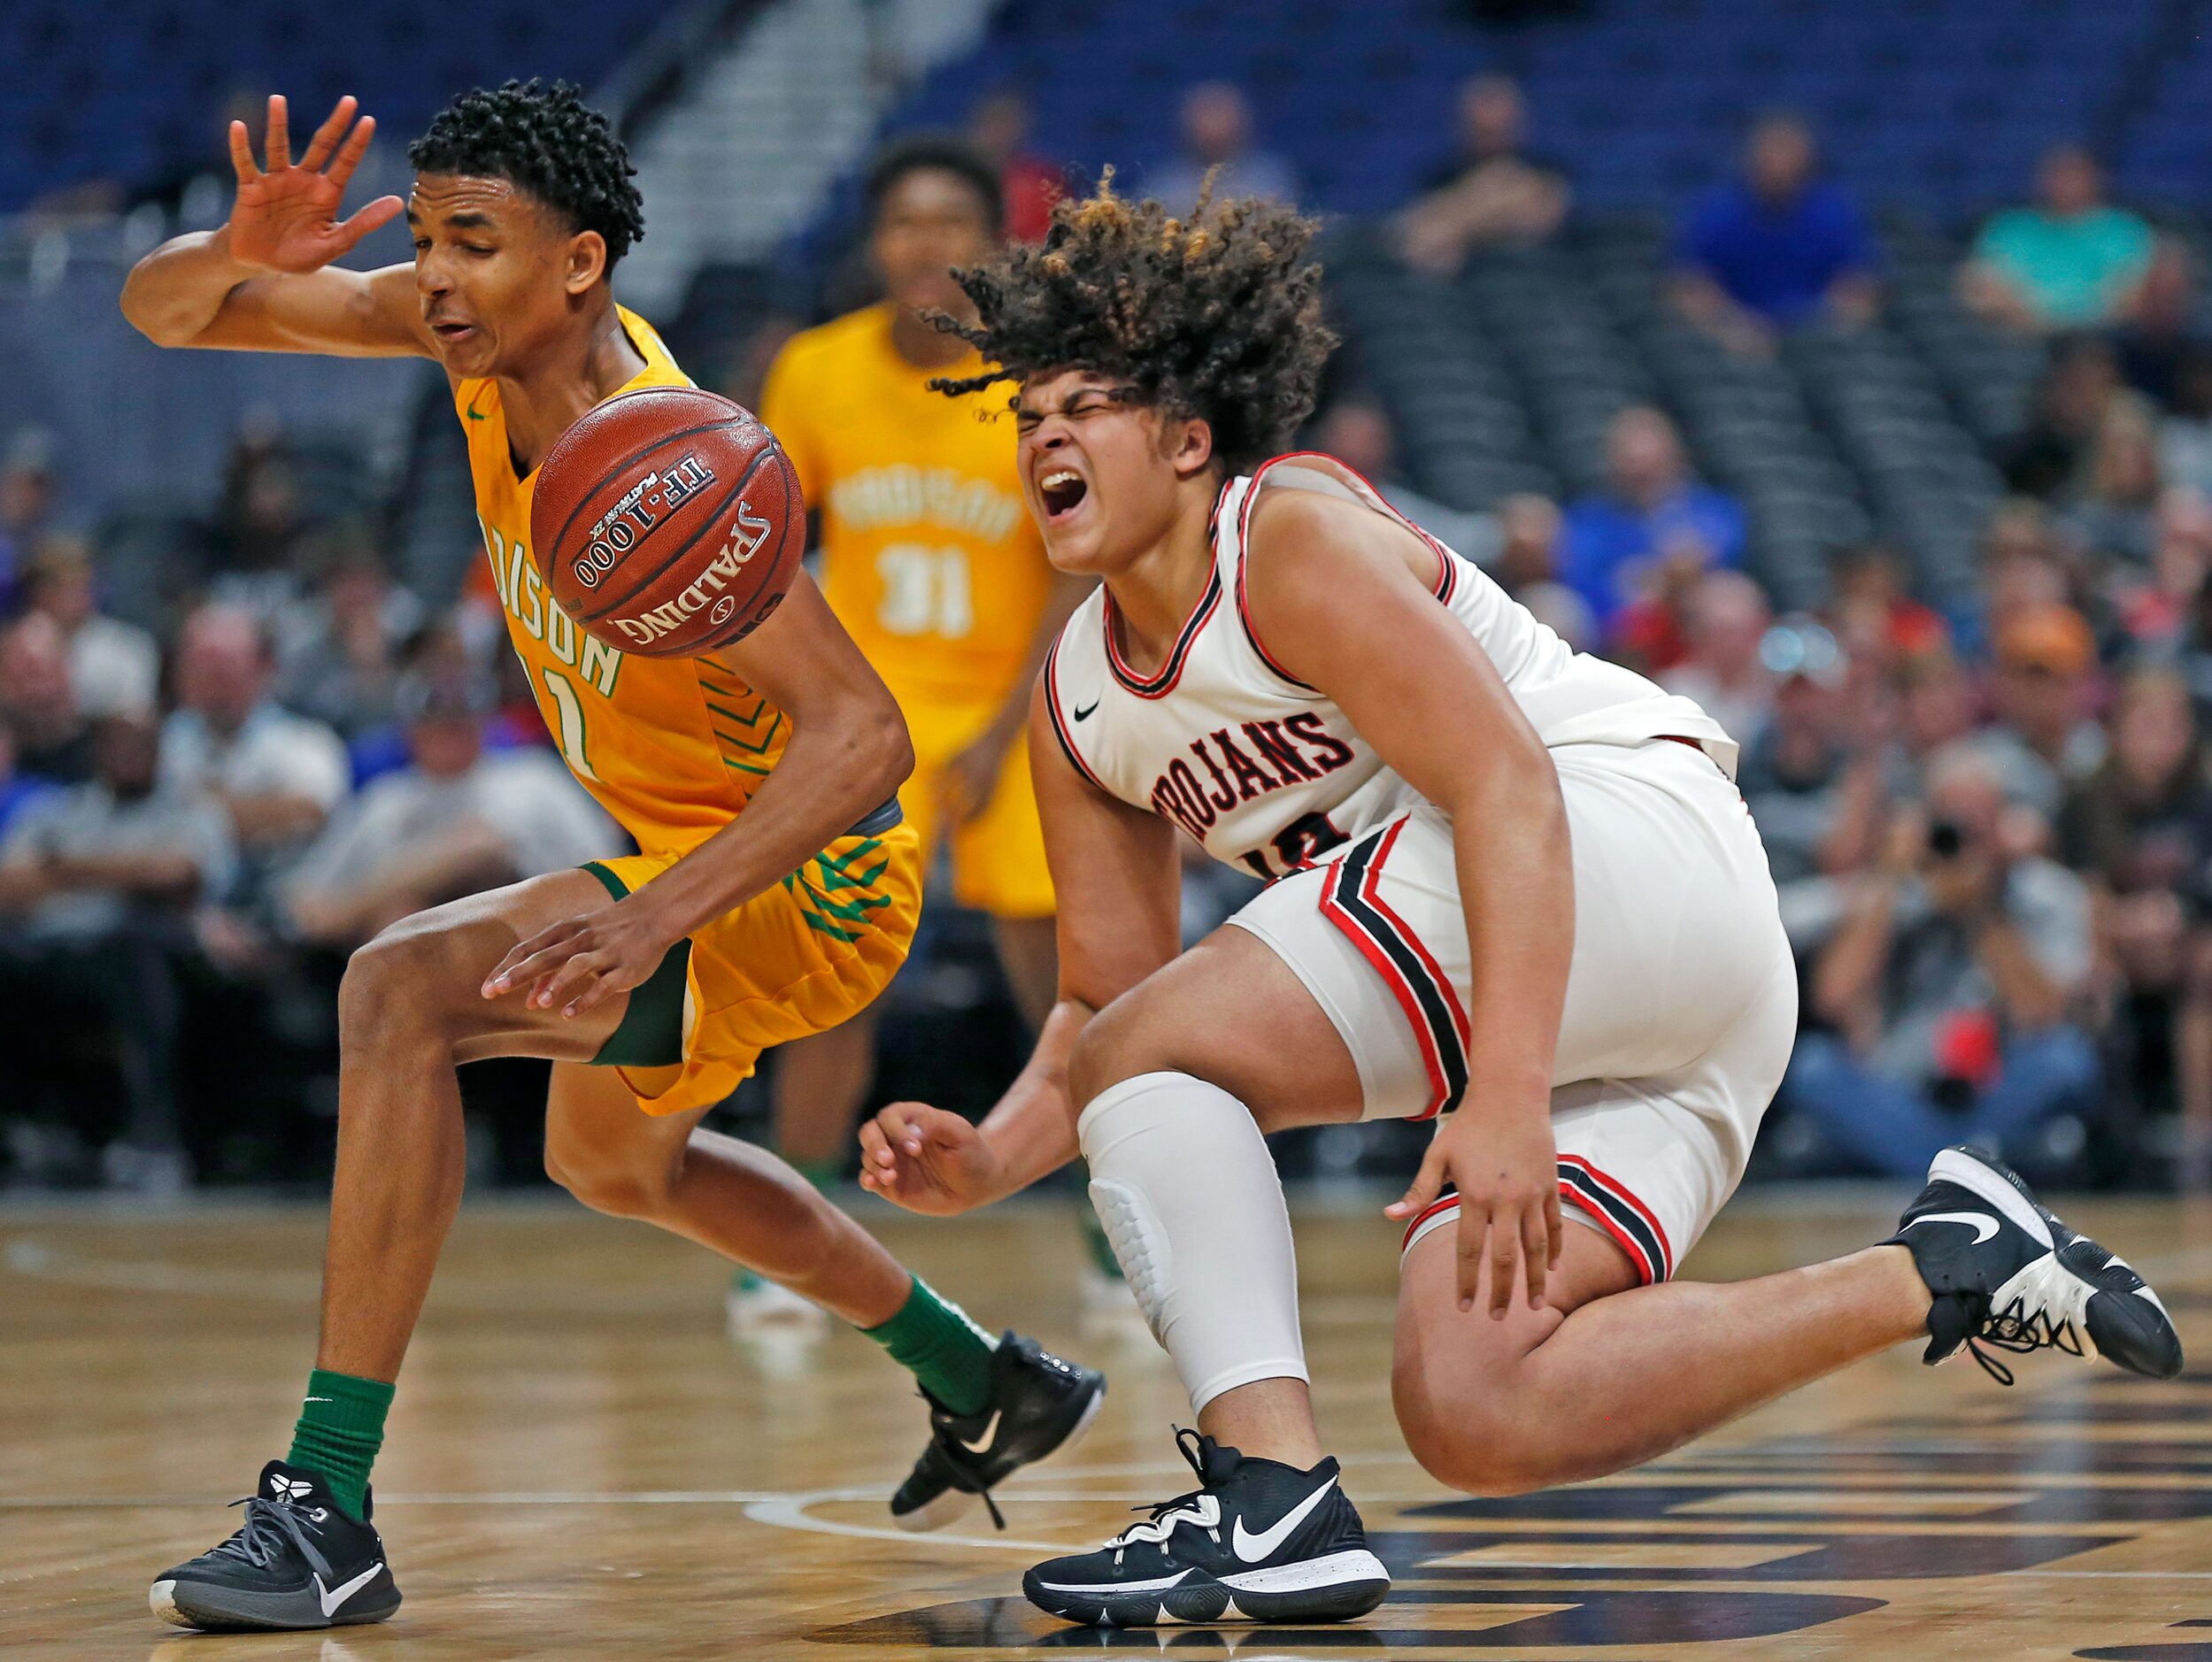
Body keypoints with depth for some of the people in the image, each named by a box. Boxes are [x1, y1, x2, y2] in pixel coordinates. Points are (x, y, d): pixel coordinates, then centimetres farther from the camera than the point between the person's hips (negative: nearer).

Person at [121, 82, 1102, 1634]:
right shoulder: (479, 332, -10)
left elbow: (863, 736, -40)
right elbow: (161, 310, -5)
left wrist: (651, 924, -52)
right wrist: (240, 255, -29)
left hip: (805, 879, -10)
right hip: (689, 848, 10)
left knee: (401, 988, -29)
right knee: (614, 1157, 33)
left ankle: (328, 1507, -31)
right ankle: (992, 1389, 51)